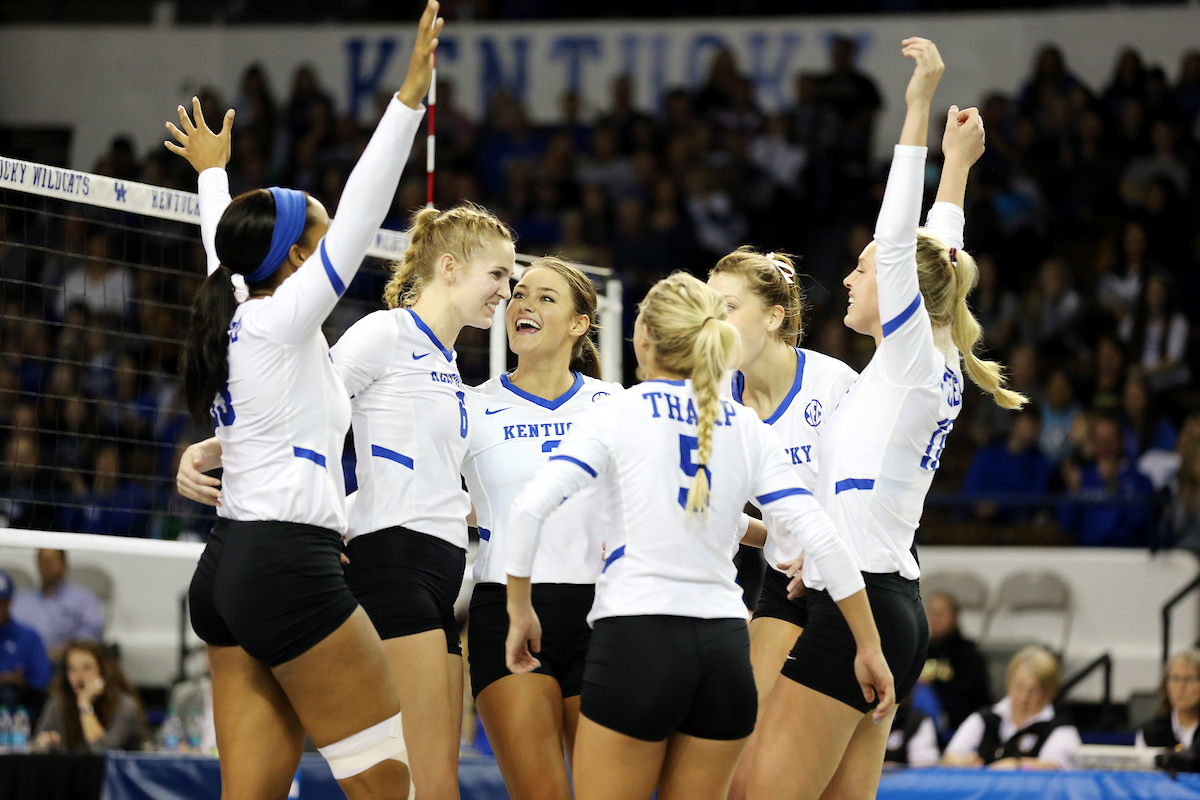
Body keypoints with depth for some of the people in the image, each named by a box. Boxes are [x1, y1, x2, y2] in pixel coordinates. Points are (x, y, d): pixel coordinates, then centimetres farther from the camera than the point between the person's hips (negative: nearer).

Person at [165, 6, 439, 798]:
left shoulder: (233, 318, 13)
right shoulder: (282, 321, -8)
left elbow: (226, 244, 33)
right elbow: (360, 217, -15)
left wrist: (212, 171, 53)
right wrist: (410, 97, -17)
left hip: (228, 574, 9)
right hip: (289, 563, -9)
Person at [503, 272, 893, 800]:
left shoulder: (618, 415, 0)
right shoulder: (748, 429, 10)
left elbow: (530, 506, -11)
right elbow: (819, 538, 4)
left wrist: (519, 611, 0)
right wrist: (869, 646, 9)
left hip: (636, 639, -4)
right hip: (724, 647, 4)